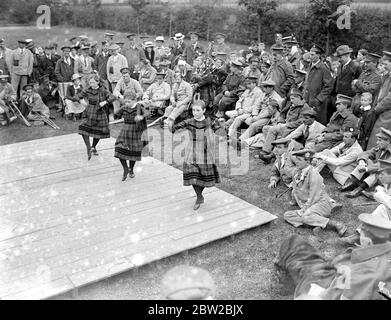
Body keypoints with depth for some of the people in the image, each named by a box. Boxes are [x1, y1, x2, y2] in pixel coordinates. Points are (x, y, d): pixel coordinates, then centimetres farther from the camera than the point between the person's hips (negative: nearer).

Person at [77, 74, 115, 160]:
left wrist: (105, 102, -30)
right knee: (83, 129, -16)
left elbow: (112, 97, -18)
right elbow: (78, 97, 2)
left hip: (100, 114, 0)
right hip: (90, 113, 1)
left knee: (99, 132, 10)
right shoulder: (87, 90, -4)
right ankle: (89, 149, -14)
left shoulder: (103, 90, -9)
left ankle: (93, 147, 33)